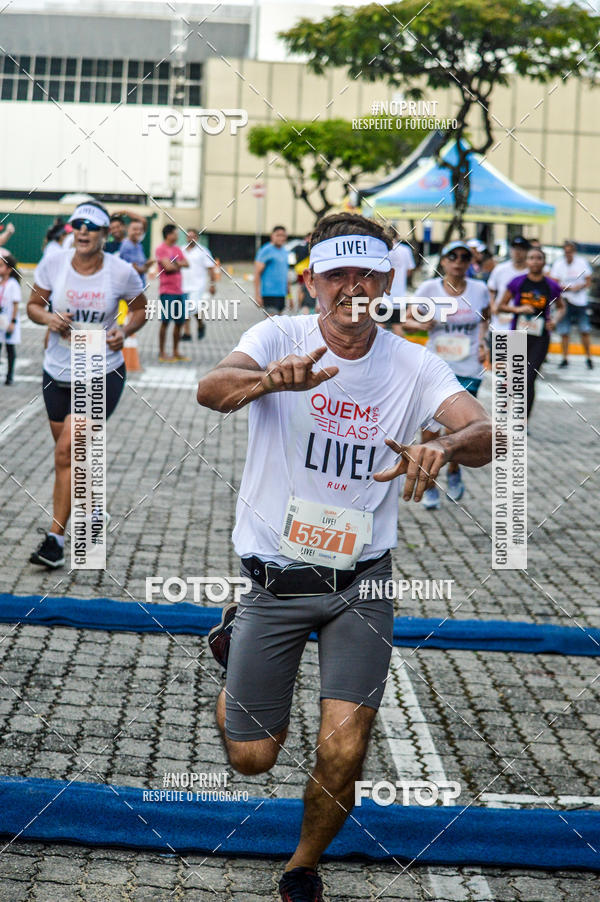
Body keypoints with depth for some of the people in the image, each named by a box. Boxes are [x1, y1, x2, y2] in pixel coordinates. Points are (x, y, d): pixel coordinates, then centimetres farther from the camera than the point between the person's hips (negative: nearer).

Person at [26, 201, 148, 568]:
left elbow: (141, 308, 7)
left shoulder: (122, 272, -9)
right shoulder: (52, 265, -5)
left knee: (67, 452, -14)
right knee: (71, 452, 15)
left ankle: (55, 538, -7)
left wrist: (125, 330, -12)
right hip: (57, 372, 4)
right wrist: (48, 317, -15)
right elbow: (34, 305, 7)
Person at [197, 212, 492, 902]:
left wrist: (442, 447, -45)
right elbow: (212, 389, -30)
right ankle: (235, 642, 41)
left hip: (361, 581, 1)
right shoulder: (280, 337, -10)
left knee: (342, 753, -11)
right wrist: (272, 379, -53)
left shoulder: (413, 365, -6)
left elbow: (486, 433, -22)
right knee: (251, 757, 7)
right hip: (274, 577, -1)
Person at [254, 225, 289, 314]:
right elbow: (257, 273, -11)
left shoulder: (284, 252, 16)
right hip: (269, 294, -8)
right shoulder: (266, 251, -7)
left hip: (282, 294, 8)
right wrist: (257, 295, -17)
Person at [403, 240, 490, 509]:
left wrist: (482, 342, 1)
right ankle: (429, 485, 12)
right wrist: (420, 324, -22)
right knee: (430, 429, -6)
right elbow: (407, 321, 0)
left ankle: (453, 471, 37)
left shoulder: (479, 290, 0)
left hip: (469, 369, 1)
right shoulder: (429, 288, -5)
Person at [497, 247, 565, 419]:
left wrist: (555, 320, -4)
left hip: (540, 340, -1)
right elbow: (501, 306, 5)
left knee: (529, 380, -9)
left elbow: (561, 307, 16)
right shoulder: (517, 283, -1)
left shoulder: (551, 286, 1)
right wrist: (518, 309, -13)